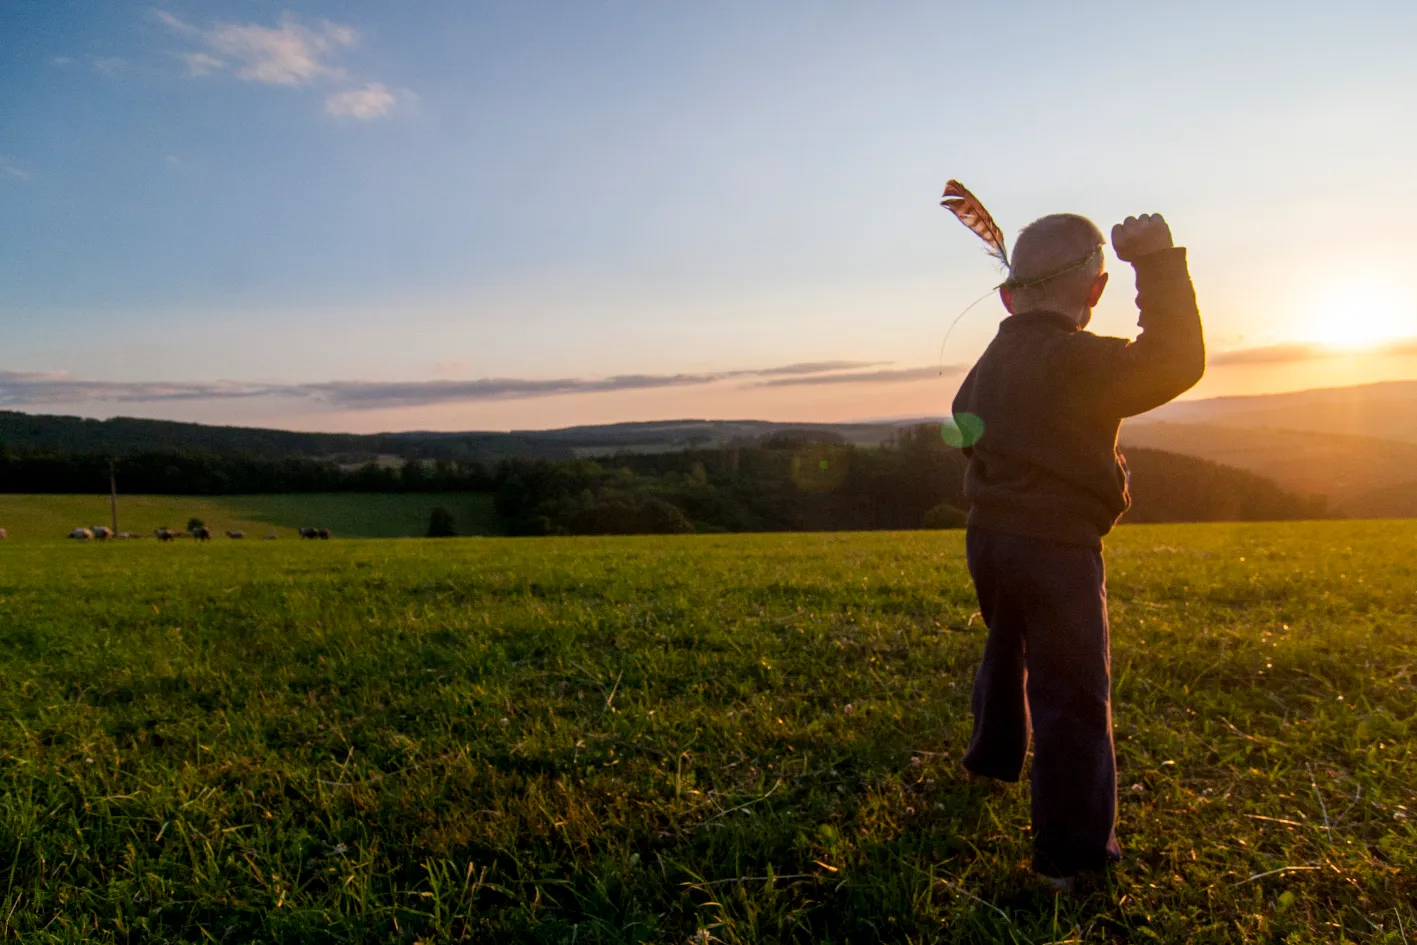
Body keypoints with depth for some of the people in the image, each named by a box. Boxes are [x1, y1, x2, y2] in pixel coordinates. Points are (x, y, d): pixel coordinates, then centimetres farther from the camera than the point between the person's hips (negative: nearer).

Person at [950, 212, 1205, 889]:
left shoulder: (989, 362, 7)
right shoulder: (1077, 360, -19)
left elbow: (967, 422, 22)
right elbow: (1175, 363, -21)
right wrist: (1158, 265, -18)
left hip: (988, 537, 8)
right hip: (1056, 548, -8)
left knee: (1006, 655, 30)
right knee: (1073, 698, 0)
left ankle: (992, 756, 52)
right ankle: (1071, 853, 7)